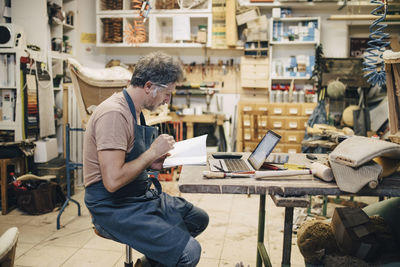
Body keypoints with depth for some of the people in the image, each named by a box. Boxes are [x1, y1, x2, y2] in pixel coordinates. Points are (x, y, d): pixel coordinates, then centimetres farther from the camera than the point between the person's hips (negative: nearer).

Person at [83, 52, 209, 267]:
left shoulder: (134, 111, 10)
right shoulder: (114, 114, -22)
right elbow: (112, 181, -28)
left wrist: (153, 162, 2)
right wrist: (153, 152, -18)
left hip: (140, 196, 10)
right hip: (113, 207, -10)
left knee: (199, 219, 15)